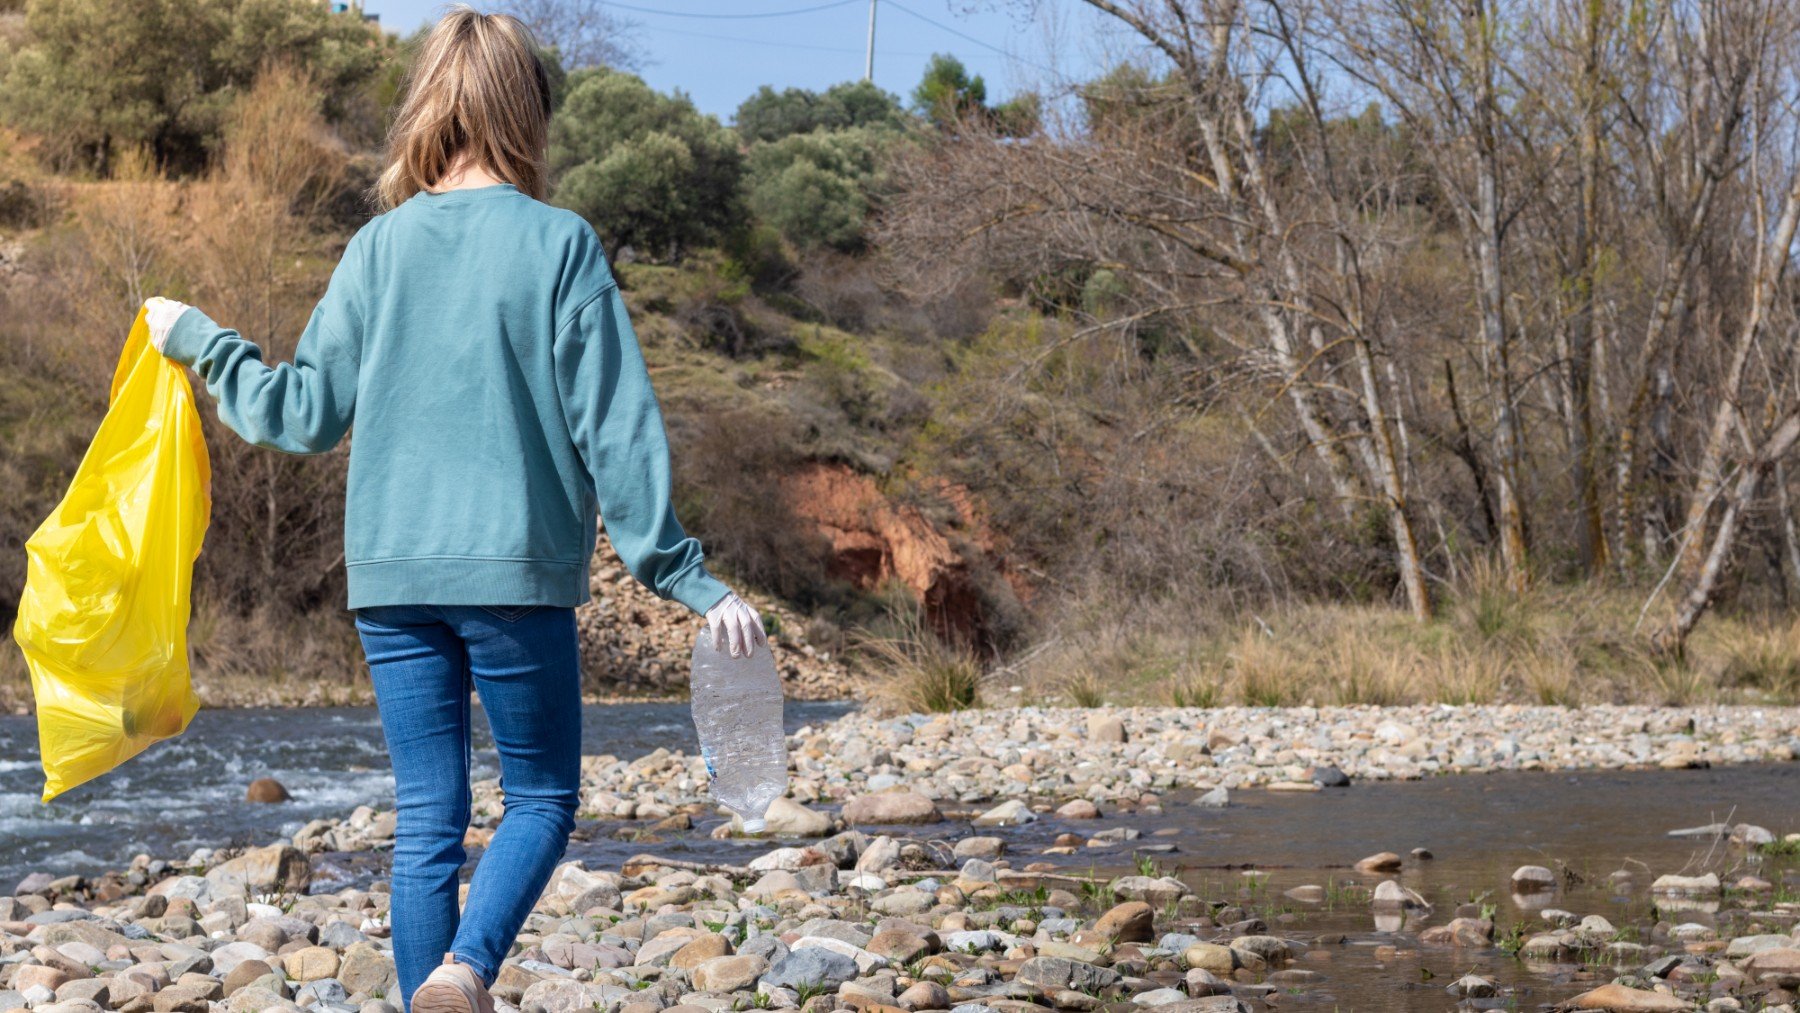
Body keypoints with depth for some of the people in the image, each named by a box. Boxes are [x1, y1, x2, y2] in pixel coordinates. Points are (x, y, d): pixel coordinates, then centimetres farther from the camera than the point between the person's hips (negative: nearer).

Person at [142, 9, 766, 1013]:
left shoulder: (380, 245, 4)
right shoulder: (561, 243, -5)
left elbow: (306, 413, 7)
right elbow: (616, 428, -7)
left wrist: (199, 339, 24)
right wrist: (688, 577, -2)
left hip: (391, 576, 3)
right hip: (517, 568, -3)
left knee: (428, 818, 11)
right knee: (543, 796, 10)